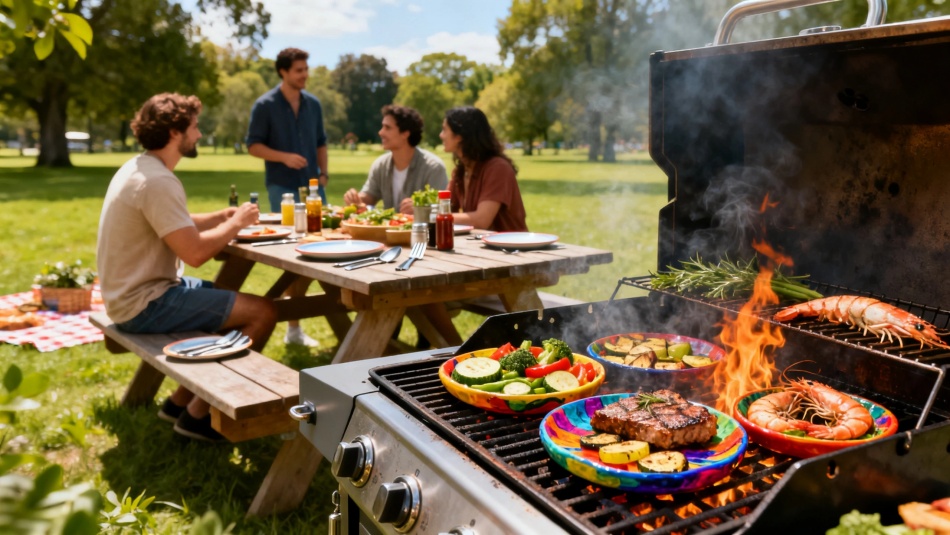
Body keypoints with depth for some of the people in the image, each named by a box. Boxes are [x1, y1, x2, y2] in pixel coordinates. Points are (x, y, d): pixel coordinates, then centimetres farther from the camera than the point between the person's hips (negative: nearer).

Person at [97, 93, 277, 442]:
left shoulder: (139, 168, 10)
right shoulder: (158, 181, -22)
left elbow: (177, 228, 19)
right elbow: (194, 252, -26)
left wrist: (223, 216, 6)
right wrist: (236, 224, -11)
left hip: (135, 292, 11)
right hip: (145, 304, -11)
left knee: (232, 305, 23)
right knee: (263, 312, -14)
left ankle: (180, 400, 24)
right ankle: (198, 413, -2)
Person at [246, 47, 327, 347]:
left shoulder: (313, 104, 11)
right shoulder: (265, 105, -3)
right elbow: (253, 145, -4)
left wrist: (323, 173, 4)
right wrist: (284, 156, -18)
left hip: (313, 185, 5)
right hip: (282, 186, -5)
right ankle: (293, 327, 8)